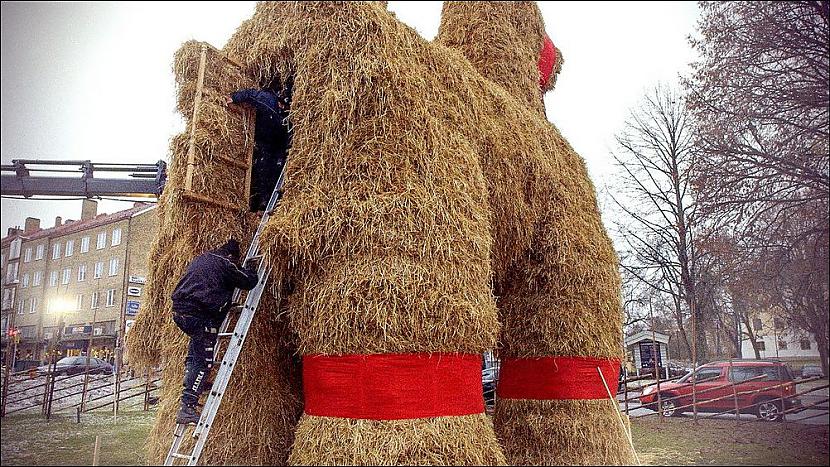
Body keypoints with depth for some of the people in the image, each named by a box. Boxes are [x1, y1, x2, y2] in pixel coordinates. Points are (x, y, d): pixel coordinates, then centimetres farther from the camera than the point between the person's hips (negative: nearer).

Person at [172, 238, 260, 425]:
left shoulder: (200, 259, 23)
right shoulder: (225, 264, 0)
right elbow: (249, 282, 0)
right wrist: (250, 269, 23)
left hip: (179, 311, 8)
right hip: (199, 316, -8)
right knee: (202, 362, -5)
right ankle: (187, 408, -8)